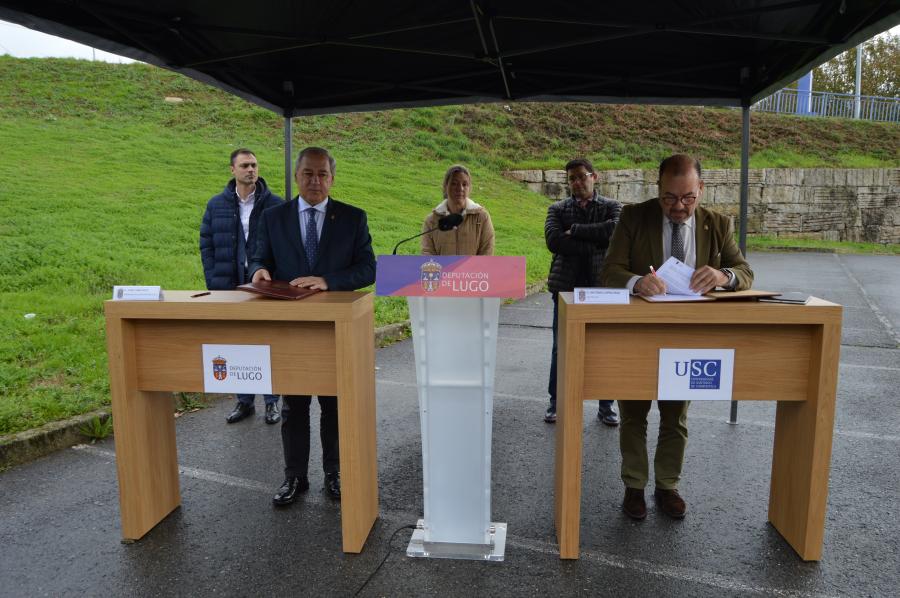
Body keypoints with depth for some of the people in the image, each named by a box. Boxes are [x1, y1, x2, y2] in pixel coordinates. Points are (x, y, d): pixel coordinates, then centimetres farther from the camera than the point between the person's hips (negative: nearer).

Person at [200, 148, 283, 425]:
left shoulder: (275, 204, -1)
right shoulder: (217, 205, 7)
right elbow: (206, 245, 9)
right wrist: (214, 283, 0)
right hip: (230, 286, 3)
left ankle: (272, 401, 18)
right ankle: (244, 401, 22)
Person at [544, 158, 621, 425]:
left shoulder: (611, 207, 6)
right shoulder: (557, 209, 7)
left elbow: (616, 229, -17)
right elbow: (553, 241, -12)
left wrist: (574, 231, -14)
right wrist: (596, 245, -15)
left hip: (602, 287, 0)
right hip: (566, 287, 1)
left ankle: (606, 405, 21)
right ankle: (556, 402, 22)